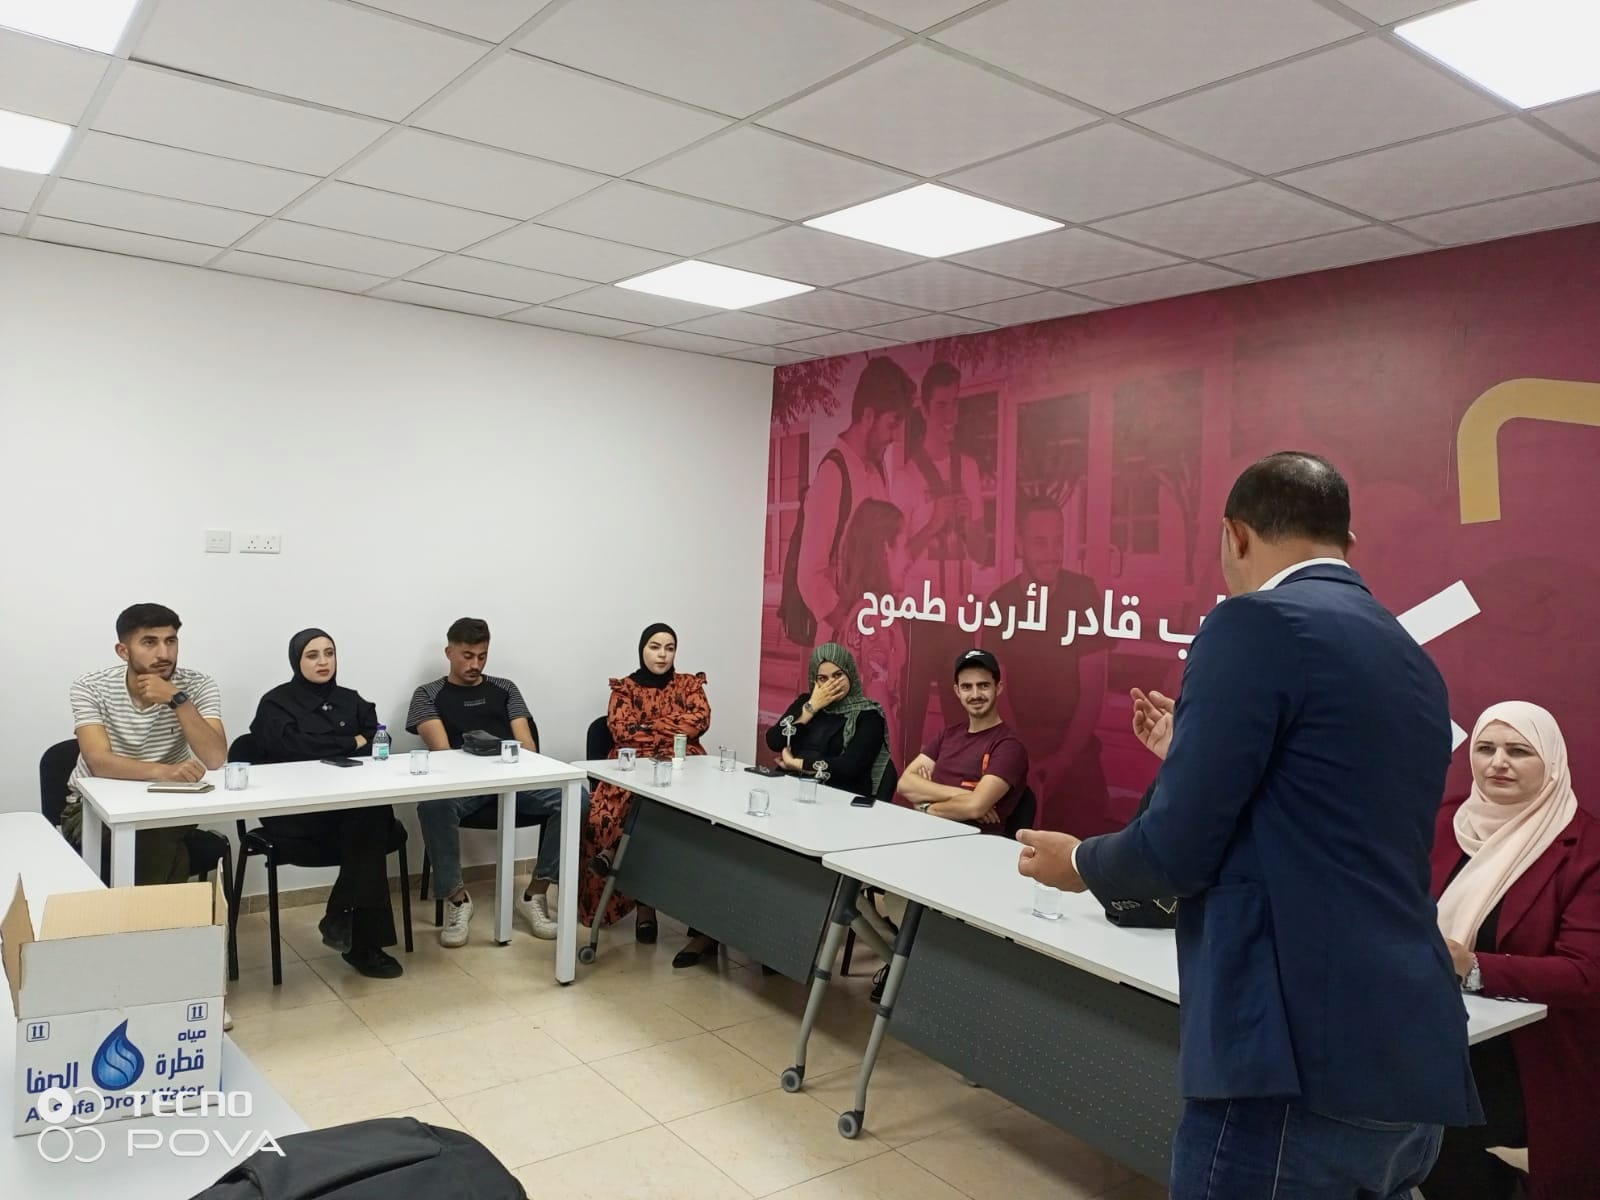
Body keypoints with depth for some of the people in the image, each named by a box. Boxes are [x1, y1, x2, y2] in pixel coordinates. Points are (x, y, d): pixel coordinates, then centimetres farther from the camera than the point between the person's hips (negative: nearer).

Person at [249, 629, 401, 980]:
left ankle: (343, 916, -20)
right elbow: (293, 746, -14)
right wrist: (351, 744, -5)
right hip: (294, 809, -4)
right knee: (366, 817, -34)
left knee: (373, 813, -34)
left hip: (352, 804, 4)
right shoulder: (276, 702, 5)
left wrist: (329, 750, -10)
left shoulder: (350, 700, 21)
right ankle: (363, 942, -27)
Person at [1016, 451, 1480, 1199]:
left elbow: (1179, 850, -13)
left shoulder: (1256, 624, -12)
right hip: (1413, 1063, 9)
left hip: (1307, 1065, -8)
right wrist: (1196, 753, 31)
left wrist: (1080, 864, 7)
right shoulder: (1413, 660, 14)